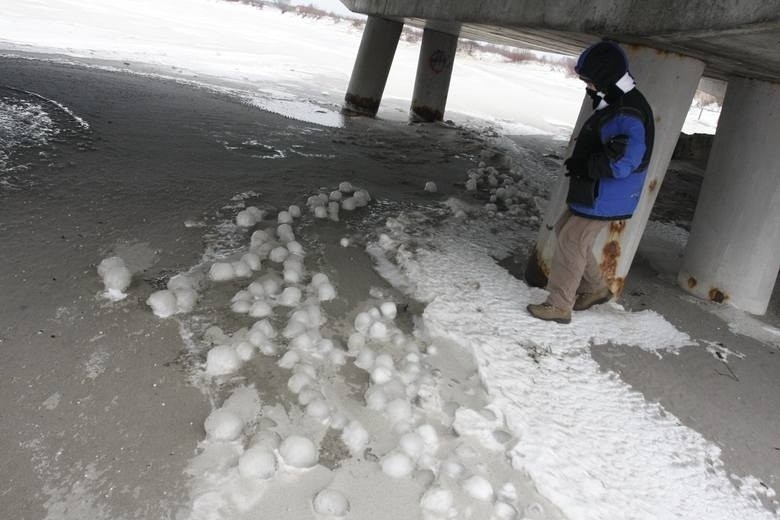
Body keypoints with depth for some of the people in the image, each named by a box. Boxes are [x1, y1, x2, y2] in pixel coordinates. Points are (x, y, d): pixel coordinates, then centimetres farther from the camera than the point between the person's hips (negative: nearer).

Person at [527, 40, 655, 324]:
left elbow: (621, 163, -31)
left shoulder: (627, 114, -24)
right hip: (593, 192, 10)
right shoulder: (616, 103, 10)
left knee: (572, 243, -2)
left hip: (604, 199, -10)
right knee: (565, 231, 18)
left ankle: (559, 306, 11)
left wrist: (582, 166, -19)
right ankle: (595, 288, 30)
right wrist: (579, 162, 3)